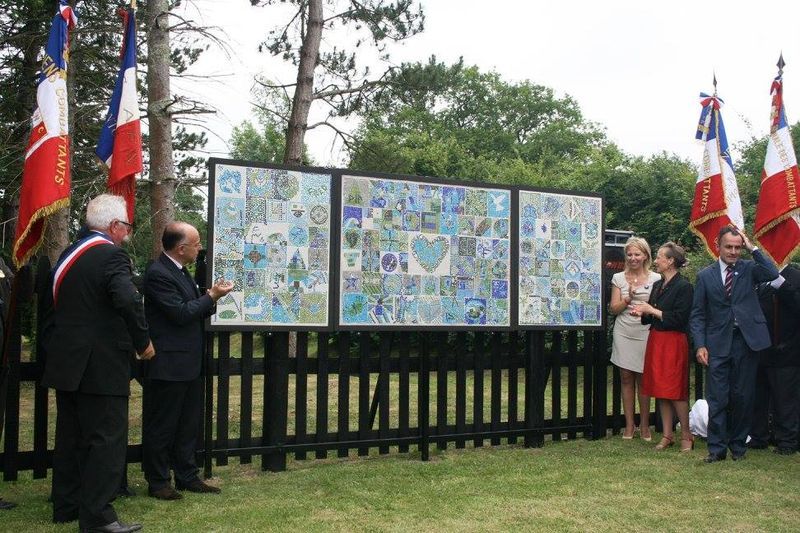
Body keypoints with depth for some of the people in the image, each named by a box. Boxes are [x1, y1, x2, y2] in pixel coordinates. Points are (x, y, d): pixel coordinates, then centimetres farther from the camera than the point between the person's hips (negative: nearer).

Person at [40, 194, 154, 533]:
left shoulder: (70, 254, 13)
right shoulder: (111, 255, -14)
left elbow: (55, 304, 18)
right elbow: (129, 300, -27)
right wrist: (143, 342, -16)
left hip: (65, 362, 9)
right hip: (101, 365, -9)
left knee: (71, 437, 17)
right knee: (107, 439, -3)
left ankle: (66, 505, 27)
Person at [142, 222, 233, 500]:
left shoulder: (180, 271, 13)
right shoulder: (158, 273, -17)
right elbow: (181, 313, -21)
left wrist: (211, 297, 3)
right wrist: (212, 296, -11)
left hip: (189, 365, 10)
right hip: (168, 365, -10)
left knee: (189, 425, 16)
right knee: (161, 427, 3)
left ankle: (187, 477, 27)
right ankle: (157, 482, 14)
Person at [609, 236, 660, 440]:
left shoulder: (656, 278, 1)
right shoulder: (619, 278, 6)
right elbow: (614, 309, 4)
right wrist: (628, 298, -13)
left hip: (645, 334, -2)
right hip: (624, 333, 2)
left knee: (643, 380, 3)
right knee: (626, 379, 5)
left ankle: (644, 425, 14)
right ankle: (629, 425, 13)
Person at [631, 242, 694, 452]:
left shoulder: (683, 286, -11)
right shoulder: (657, 285, 14)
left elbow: (679, 318, -17)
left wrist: (653, 311, -12)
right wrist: (642, 313, -1)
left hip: (673, 342, -8)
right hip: (656, 340, 8)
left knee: (675, 391, -4)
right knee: (660, 390, 9)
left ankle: (686, 435, 10)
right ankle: (667, 435, 16)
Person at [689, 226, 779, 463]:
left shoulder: (749, 268, 5)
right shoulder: (706, 275, 5)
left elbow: (773, 274, -17)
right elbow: (697, 314, 4)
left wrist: (753, 248, -11)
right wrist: (700, 345, -6)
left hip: (746, 340, 0)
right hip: (718, 343, 0)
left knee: (743, 396, 8)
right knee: (717, 399, 0)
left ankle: (738, 444, 23)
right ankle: (717, 448, 8)